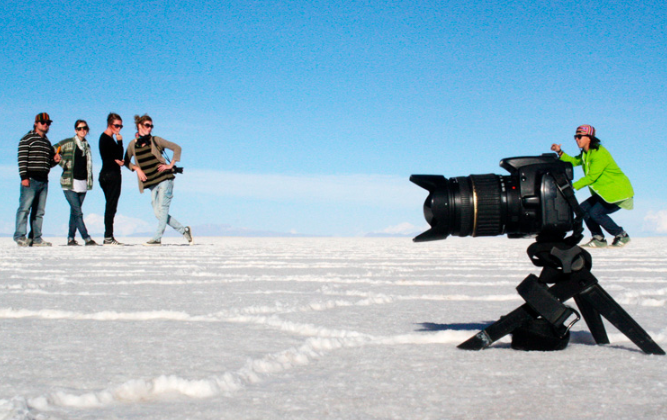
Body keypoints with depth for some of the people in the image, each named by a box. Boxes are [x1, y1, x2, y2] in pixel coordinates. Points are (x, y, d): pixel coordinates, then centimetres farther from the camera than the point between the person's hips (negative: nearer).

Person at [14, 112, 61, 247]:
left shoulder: (47, 142, 22)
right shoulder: (27, 139, -1)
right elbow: (22, 159, -9)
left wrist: (55, 160, 5)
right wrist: (24, 177, -17)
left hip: (43, 180, 7)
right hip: (30, 179, -7)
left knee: (39, 211, 7)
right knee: (24, 208, -11)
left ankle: (36, 238, 9)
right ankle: (20, 236, -11)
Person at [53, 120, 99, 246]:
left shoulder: (87, 145, 15)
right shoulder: (68, 143, -2)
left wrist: (89, 181, 13)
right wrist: (63, 163, -8)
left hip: (83, 183, 5)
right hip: (69, 183, -5)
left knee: (74, 212, 8)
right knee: (78, 212, -11)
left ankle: (71, 238, 13)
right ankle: (87, 238, -13)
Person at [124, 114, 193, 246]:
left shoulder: (155, 140, 0)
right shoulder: (133, 144, 7)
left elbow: (177, 148, 2)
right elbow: (127, 161, 18)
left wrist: (170, 165, -5)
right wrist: (137, 168, 0)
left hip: (164, 178, -4)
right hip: (151, 182, 4)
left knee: (162, 208, -12)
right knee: (157, 212, 1)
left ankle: (157, 238, -12)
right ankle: (184, 230, 12)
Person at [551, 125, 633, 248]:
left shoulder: (599, 153, -21)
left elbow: (591, 177, -25)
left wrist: (573, 186, -26)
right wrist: (560, 152, -1)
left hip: (619, 192, -10)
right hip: (604, 192, 10)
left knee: (595, 212, -21)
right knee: (583, 209, 0)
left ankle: (622, 236, -4)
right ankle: (598, 238, 5)